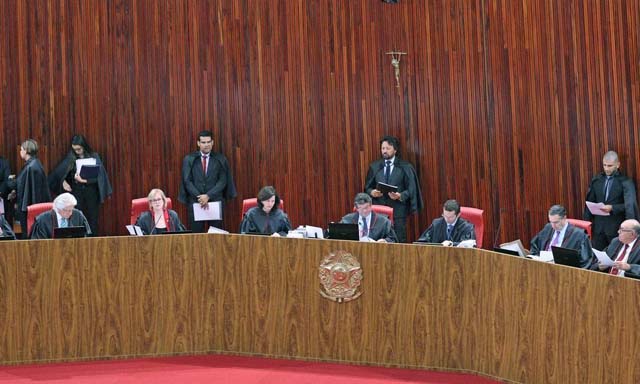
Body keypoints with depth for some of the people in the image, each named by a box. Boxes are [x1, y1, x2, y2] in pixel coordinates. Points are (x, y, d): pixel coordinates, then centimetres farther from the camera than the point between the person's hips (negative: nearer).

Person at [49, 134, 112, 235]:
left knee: (92, 219, 1)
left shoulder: (94, 157, 0)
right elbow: (58, 172, 10)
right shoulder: (70, 158, 5)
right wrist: (63, 181, -8)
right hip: (76, 191, 1)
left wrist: (85, 180, -19)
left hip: (91, 191, -1)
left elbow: (98, 175, -6)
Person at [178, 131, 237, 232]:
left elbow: (222, 181, -1)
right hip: (195, 202, 0)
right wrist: (199, 197, -12)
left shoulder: (220, 159, 6)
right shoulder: (189, 159, 6)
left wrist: (208, 196, -13)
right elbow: (187, 181, 1)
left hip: (215, 201, 0)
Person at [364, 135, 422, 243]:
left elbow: (411, 189, 0)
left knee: (399, 241, -2)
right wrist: (372, 192, -9)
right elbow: (367, 187, 13)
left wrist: (400, 196, -17)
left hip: (398, 210, -2)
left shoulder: (405, 167, 3)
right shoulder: (374, 167, 12)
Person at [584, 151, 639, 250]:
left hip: (617, 228, -4)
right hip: (598, 227, 4)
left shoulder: (625, 182, -7)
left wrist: (612, 208, -26)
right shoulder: (596, 180, 7)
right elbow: (590, 201, 11)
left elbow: (630, 205, -14)